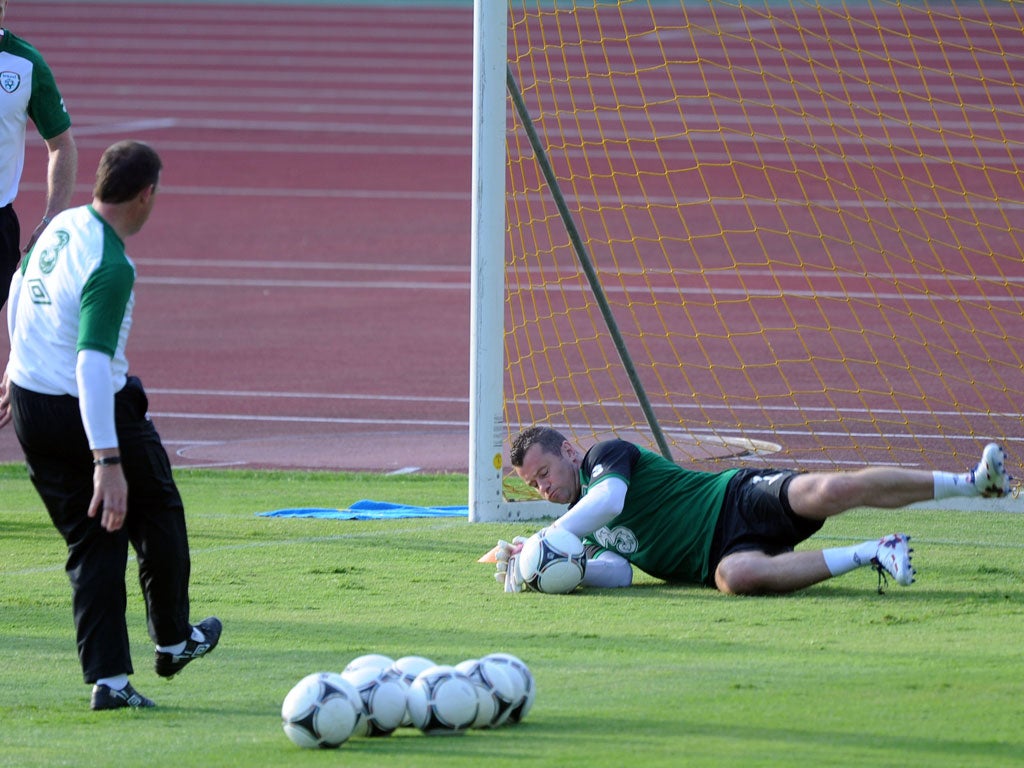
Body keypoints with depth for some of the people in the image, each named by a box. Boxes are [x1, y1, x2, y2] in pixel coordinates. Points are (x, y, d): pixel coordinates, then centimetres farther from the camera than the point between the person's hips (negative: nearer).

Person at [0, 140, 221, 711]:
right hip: (93, 410, -7)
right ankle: (173, 641, 34)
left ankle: (108, 677, 6)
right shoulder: (112, 266, -25)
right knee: (158, 511, 18)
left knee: (92, 542, 12)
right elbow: (93, 365, -31)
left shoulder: (61, 228, 2)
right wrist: (108, 462, -33)